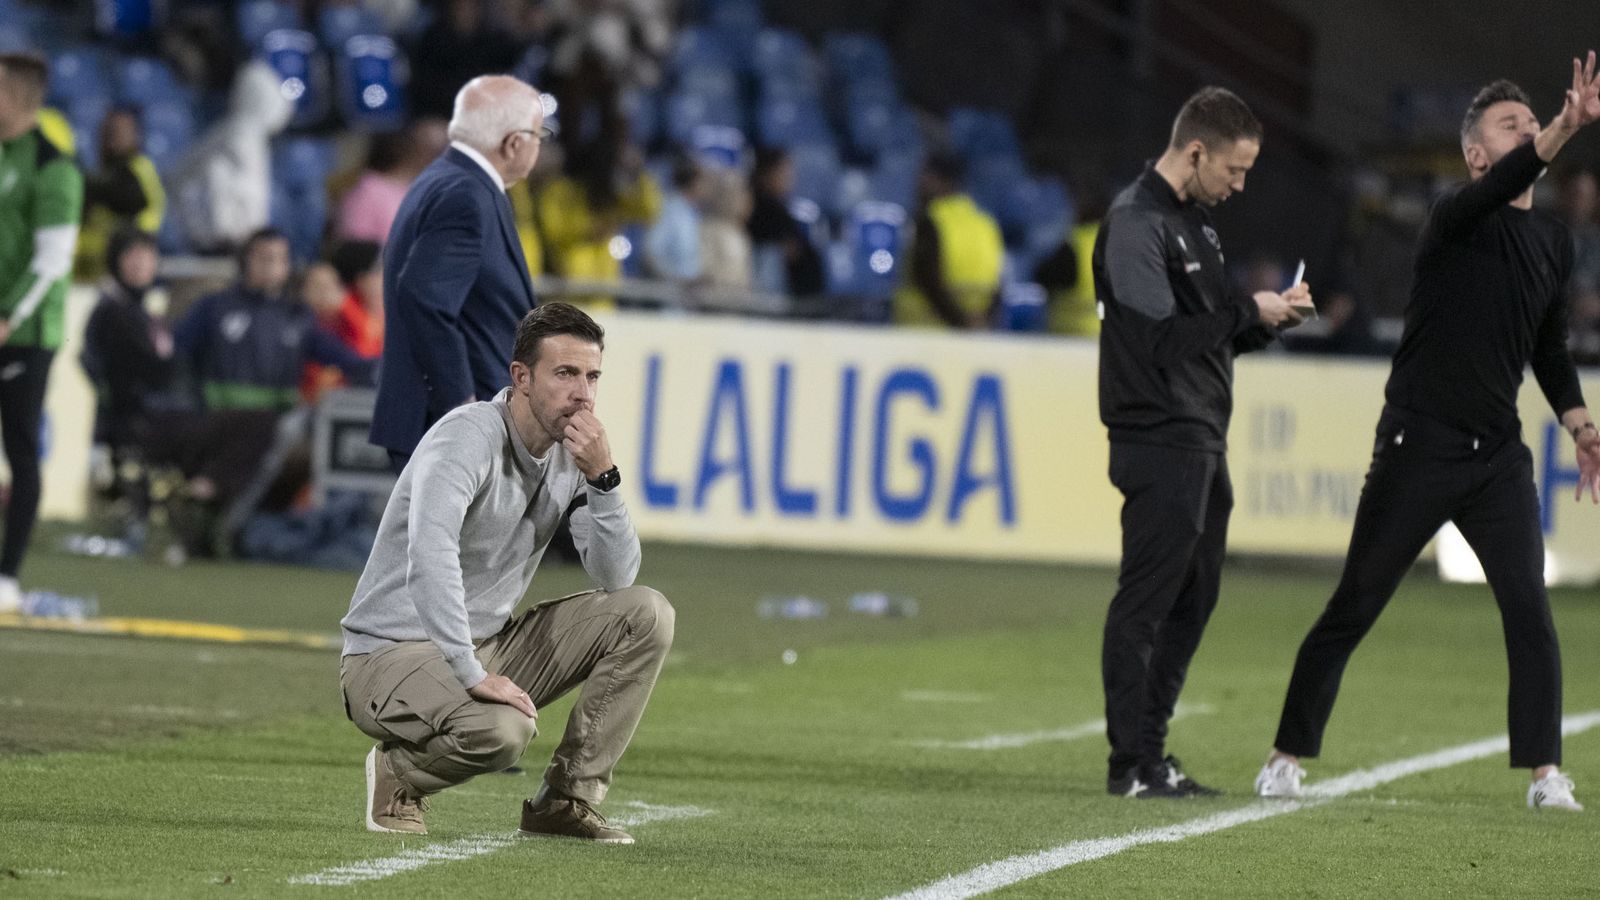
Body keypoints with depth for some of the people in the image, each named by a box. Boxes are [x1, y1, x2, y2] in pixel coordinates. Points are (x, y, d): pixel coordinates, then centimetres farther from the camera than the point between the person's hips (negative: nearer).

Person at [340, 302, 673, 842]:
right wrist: (470, 674, -41)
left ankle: (566, 799, -3)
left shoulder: (571, 453, 4)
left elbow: (616, 578, -2)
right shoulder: (469, 437, -20)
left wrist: (602, 478, -17)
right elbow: (430, 554, -36)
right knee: (501, 729, -38)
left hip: (487, 645, 8)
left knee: (646, 614, -5)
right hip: (393, 652, -8)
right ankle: (398, 772, -3)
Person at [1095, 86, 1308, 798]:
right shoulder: (1137, 224, -12)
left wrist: (1270, 318, 6)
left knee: (1192, 601, 11)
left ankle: (1148, 755, 15)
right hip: (1159, 441, -10)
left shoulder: (1196, 220, 19)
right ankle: (1133, 764, -5)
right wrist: (1249, 312, -13)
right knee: (1145, 602, -7)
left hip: (1202, 443, 10)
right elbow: (1160, 337, -20)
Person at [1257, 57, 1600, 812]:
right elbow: (1501, 187, -33)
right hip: (1417, 451, -5)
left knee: (1529, 609, -8)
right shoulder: (1456, 220, -9)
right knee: (1352, 609, 1)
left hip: (1498, 454, 5)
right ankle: (1288, 758, 11)